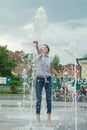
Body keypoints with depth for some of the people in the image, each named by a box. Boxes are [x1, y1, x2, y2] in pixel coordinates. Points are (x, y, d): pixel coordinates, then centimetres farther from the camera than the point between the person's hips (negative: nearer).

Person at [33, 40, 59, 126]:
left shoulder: (50, 58, 8)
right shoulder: (40, 55, 0)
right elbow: (38, 50, -23)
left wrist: (59, 75, 15)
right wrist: (36, 45, -45)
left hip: (48, 79, 2)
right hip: (39, 79, -2)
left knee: (48, 98, 2)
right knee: (39, 99, -2)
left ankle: (49, 118, 9)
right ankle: (38, 119, 3)